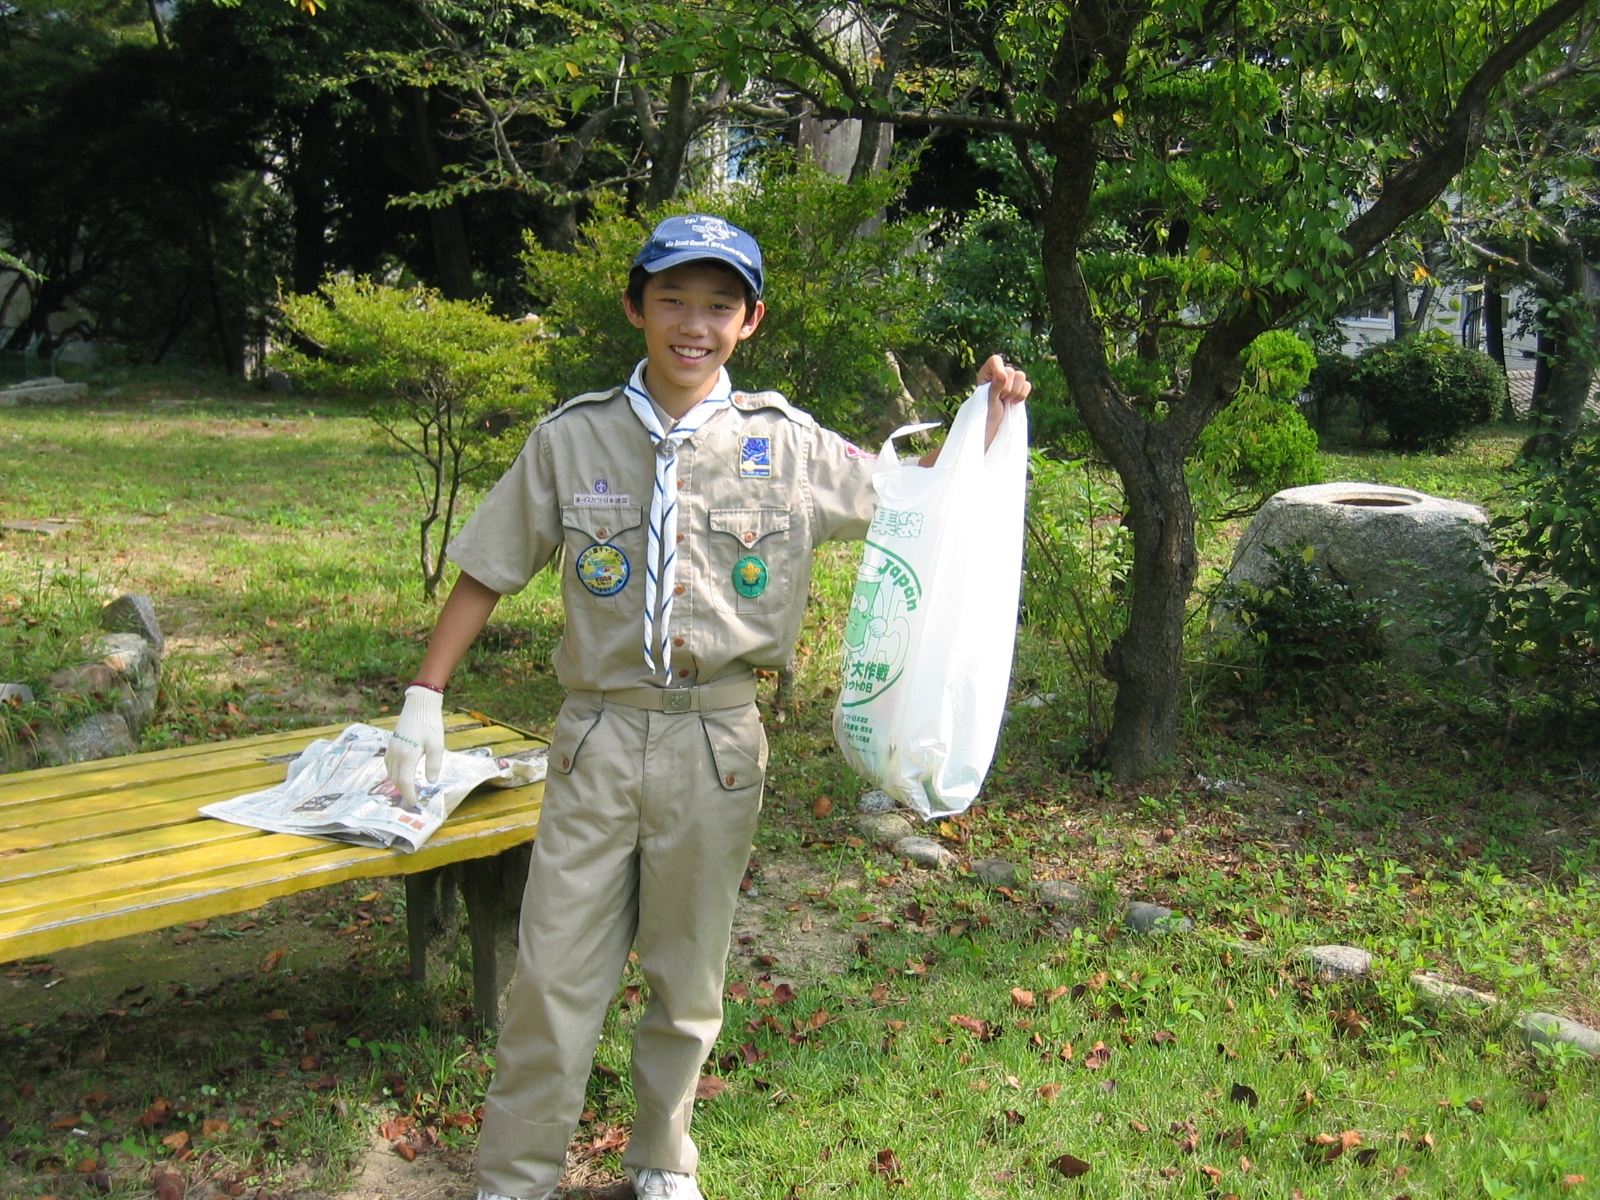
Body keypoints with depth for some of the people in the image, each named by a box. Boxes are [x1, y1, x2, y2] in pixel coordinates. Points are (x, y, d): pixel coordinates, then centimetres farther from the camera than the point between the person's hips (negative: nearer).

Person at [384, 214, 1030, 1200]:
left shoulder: (789, 447, -2)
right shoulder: (573, 438, -2)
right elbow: (489, 571, 5)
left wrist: (984, 419, -5)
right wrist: (426, 695, 4)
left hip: (716, 746, 1)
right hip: (598, 738, 0)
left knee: (689, 978, 14)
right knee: (556, 977, 4)